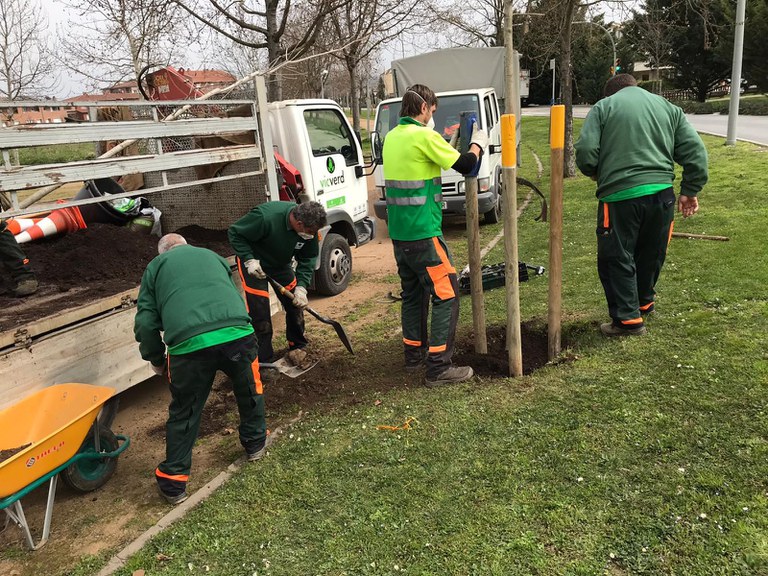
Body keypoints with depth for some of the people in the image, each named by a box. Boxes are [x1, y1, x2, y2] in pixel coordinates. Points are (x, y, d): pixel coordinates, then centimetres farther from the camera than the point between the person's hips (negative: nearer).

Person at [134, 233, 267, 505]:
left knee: (184, 414, 17)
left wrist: (156, 359, 28)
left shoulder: (156, 266, 22)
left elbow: (145, 322, 14)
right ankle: (255, 444, 47)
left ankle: (173, 482, 27)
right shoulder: (212, 256, 31)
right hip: (238, 334, 2)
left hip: (189, 344, -2)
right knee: (250, 391, 29)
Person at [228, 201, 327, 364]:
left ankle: (297, 347, 26)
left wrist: (301, 286, -22)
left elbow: (308, 259, -10)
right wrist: (249, 260, -32)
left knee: (295, 303, 5)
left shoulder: (309, 228, -21)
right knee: (259, 311, -9)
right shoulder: (265, 217, -38)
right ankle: (264, 360, 2)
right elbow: (235, 233, -24)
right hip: (254, 263, -5)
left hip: (281, 263, 5)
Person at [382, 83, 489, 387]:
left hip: (399, 232, 9)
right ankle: (438, 368, -1)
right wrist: (478, 143, 7)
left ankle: (414, 354, 29)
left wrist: (450, 147, 17)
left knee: (413, 293, 19)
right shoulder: (424, 136, -13)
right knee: (446, 294, -2)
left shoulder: (392, 137, 11)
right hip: (423, 233, -9)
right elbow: (465, 164, -12)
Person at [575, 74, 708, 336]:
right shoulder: (669, 108, 17)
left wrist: (597, 175, 14)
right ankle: (644, 303, 39)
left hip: (619, 195, -4)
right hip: (661, 194, 5)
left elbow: (585, 152, -5)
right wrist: (690, 190, 13)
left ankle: (628, 319, 8)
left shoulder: (603, 107, 6)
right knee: (651, 256, 21)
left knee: (616, 259, 6)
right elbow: (695, 151, 8)